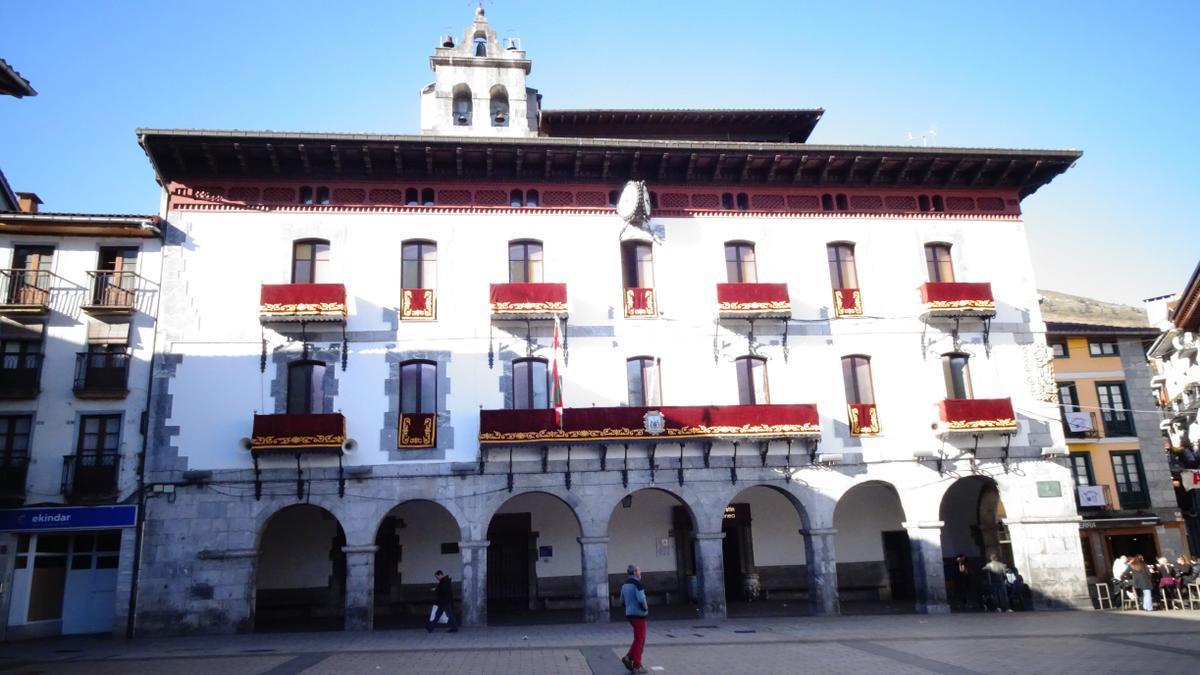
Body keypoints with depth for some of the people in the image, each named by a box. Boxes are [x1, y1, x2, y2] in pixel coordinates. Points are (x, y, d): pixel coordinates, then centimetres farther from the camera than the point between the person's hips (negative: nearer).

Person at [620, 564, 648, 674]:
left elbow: (622, 600, 16)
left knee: (639, 638, 19)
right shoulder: (637, 583, -16)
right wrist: (646, 608, -8)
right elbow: (641, 599, -25)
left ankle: (628, 657, 7)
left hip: (629, 614, 8)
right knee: (639, 639, 0)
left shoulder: (625, 584, 10)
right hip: (639, 614, -8)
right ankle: (636, 666, 3)